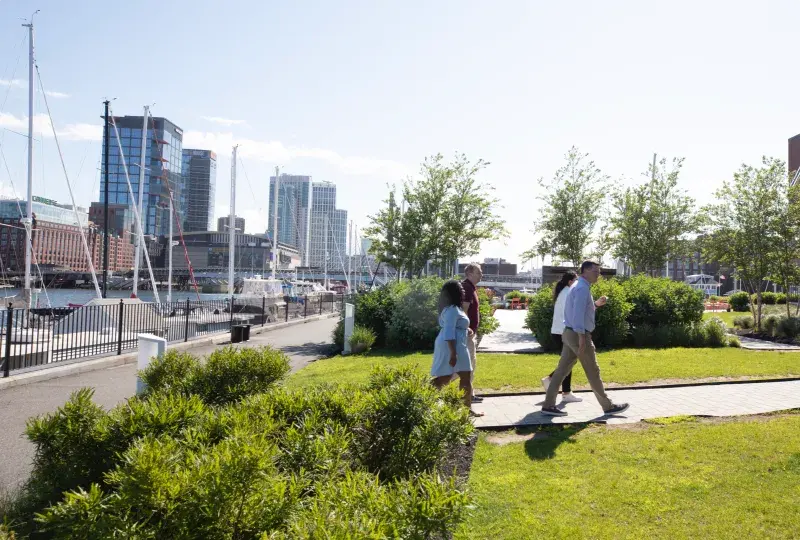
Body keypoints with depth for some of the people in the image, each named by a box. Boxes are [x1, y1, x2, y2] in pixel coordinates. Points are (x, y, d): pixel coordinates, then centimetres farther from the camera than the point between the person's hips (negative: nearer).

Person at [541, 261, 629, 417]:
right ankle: (608, 406, 12)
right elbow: (578, 313, -24)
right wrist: (582, 337, -27)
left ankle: (548, 405, 4)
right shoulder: (582, 288, -15)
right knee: (593, 371, 1)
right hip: (578, 334, -10)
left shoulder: (578, 287, 18)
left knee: (562, 369, 6)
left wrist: (596, 304, 18)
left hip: (569, 333, 10)